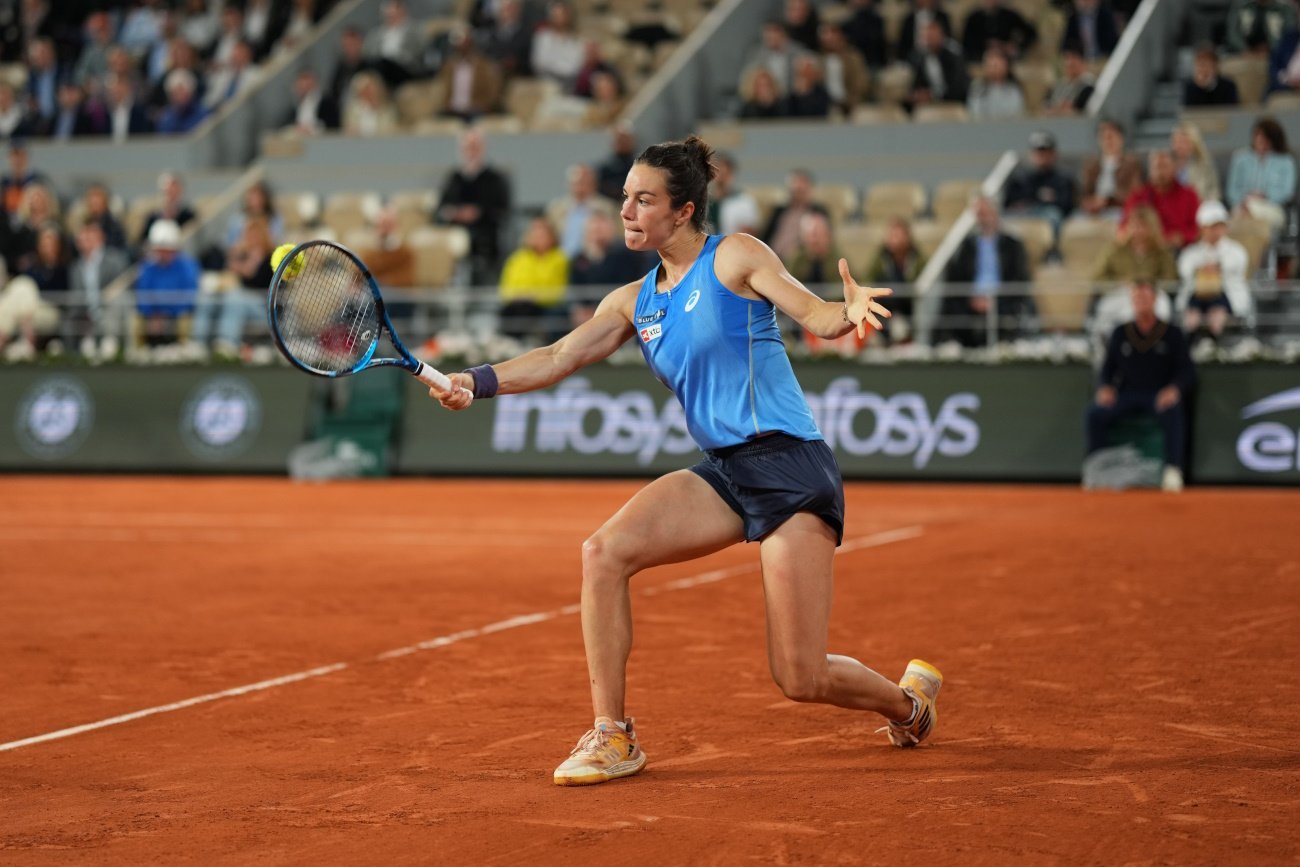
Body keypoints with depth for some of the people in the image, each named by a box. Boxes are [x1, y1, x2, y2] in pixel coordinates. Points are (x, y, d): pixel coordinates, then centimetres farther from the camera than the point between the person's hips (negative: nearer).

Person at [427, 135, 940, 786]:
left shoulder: (735, 257, -3)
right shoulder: (634, 302, 13)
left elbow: (817, 316, -13)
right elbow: (559, 358, 6)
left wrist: (853, 311, -37)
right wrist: (478, 380, -11)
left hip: (793, 468, -6)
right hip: (723, 472, 6)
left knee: (801, 680, -6)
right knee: (604, 551, -18)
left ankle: (907, 700, 28)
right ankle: (612, 737, -9)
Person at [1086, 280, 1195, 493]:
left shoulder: (1172, 334, 6)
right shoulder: (1120, 333, 14)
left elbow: (1187, 371, 1)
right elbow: (1108, 368, 16)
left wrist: (1175, 389, -21)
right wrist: (1104, 387, -7)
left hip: (1161, 394, -3)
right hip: (1127, 394, 3)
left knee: (1173, 412, -37)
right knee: (1096, 413, -24)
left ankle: (1173, 471, -38)